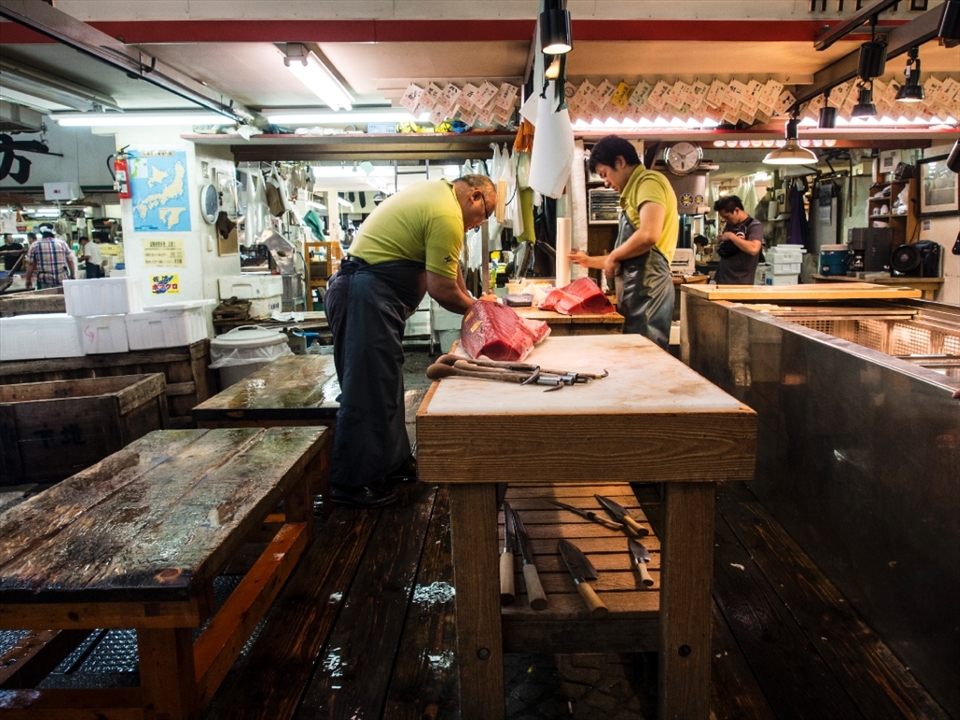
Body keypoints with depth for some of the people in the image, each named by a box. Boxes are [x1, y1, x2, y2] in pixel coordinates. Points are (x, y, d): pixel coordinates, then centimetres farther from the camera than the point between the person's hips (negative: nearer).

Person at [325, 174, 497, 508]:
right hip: (368, 295, -11)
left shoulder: (438, 190, 17)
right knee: (369, 386, -7)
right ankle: (351, 482, 0)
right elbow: (441, 290, -14)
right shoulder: (447, 216, -15)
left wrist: (468, 299, 19)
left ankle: (393, 461, 25)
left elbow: (448, 261, 24)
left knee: (384, 381, 15)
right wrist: (475, 308, 3)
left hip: (359, 287, 11)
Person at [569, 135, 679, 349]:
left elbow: (649, 235, -22)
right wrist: (591, 261, 33)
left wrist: (613, 256, -7)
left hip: (647, 287, -9)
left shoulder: (649, 181, -4)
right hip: (637, 288, 9)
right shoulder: (636, 190, 24)